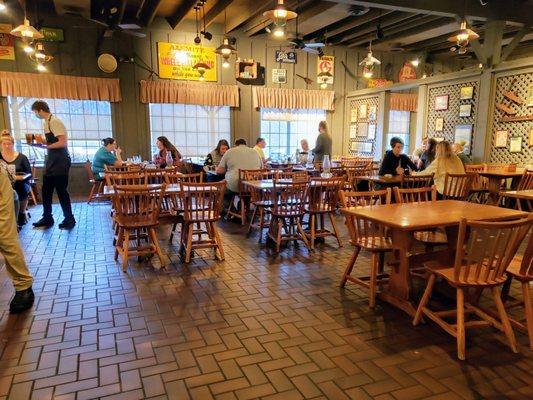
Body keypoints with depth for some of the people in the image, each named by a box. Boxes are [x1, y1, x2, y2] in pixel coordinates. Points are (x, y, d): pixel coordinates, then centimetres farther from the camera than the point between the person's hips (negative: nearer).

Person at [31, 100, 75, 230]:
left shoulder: (54, 122, -15)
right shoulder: (45, 122, 14)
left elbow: (63, 142, -23)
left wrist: (45, 146, -17)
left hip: (60, 161, -9)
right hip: (51, 161, 9)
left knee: (61, 191, -3)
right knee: (46, 190, 12)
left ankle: (69, 219, 8)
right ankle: (47, 218, 23)